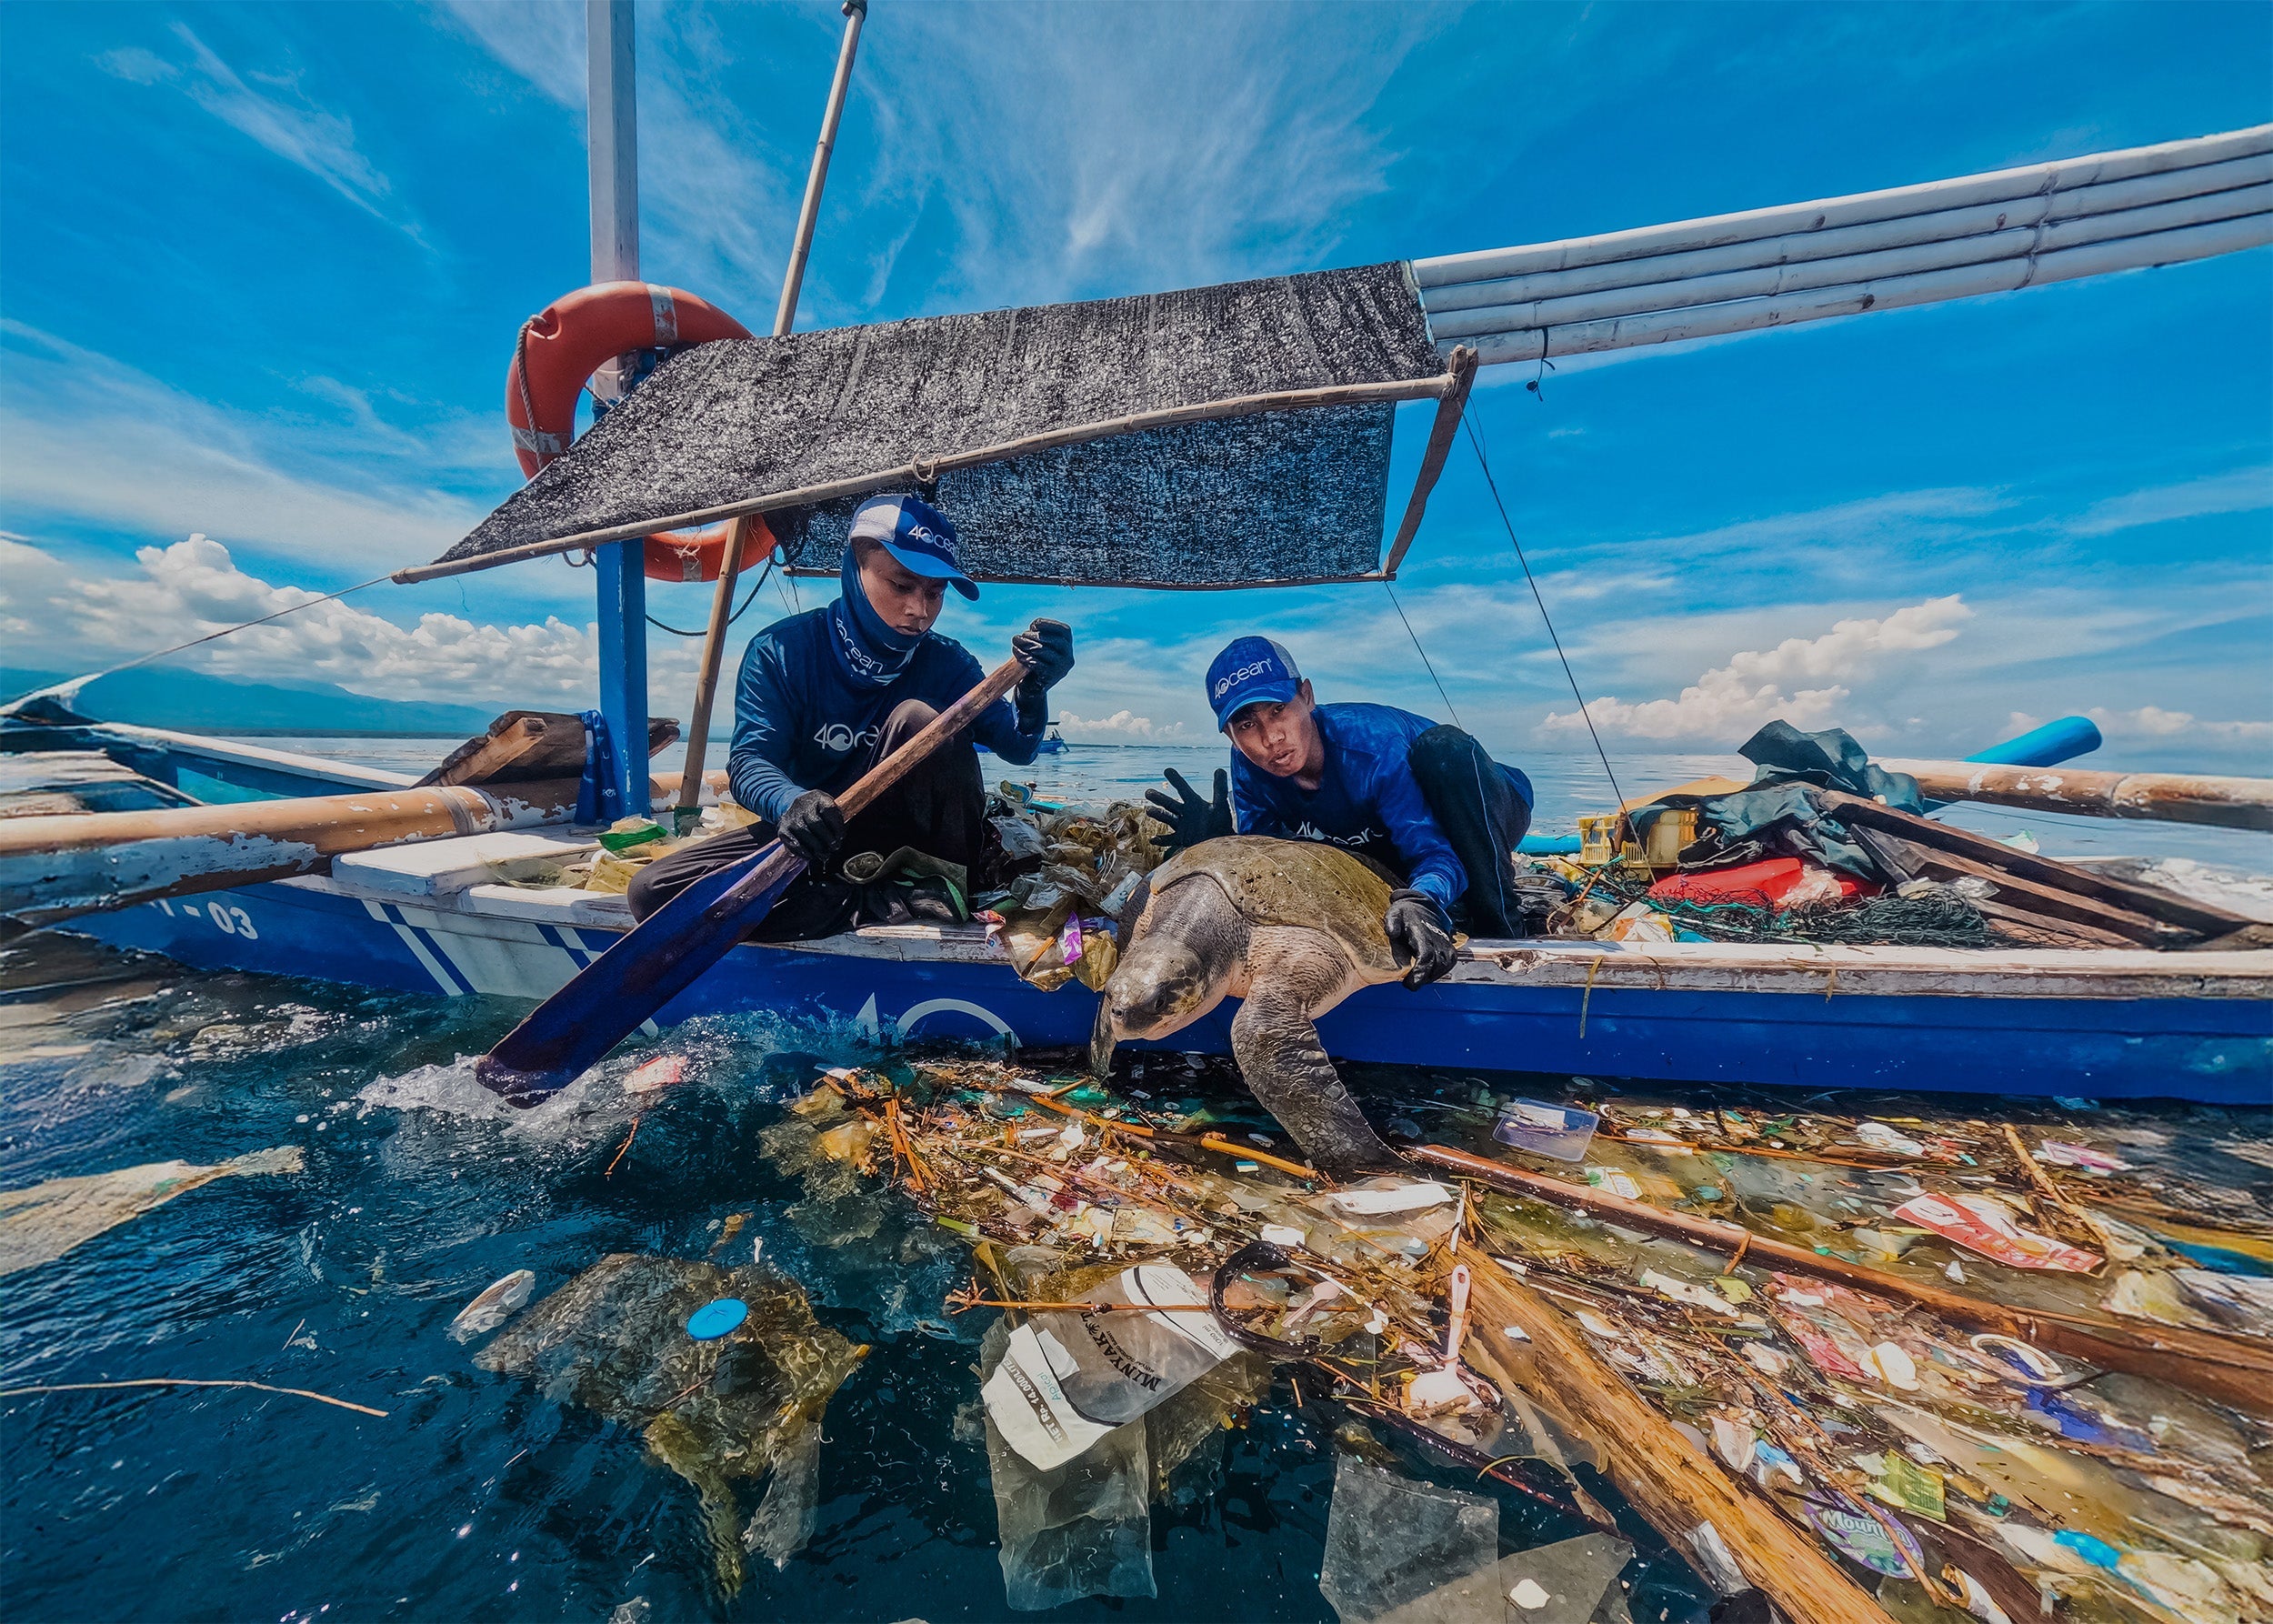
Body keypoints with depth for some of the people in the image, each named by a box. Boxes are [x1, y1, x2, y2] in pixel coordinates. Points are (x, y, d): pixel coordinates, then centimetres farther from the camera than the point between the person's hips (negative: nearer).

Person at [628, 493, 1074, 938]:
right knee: (653, 889, -18)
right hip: (817, 838, 1)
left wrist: (1033, 693, -43)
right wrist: (792, 803, -44)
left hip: (900, 831, 0)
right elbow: (748, 760, -20)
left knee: (920, 718, -26)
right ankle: (861, 905, -27)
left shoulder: (945, 663, -8)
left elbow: (1015, 748, -19)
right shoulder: (781, 651, -11)